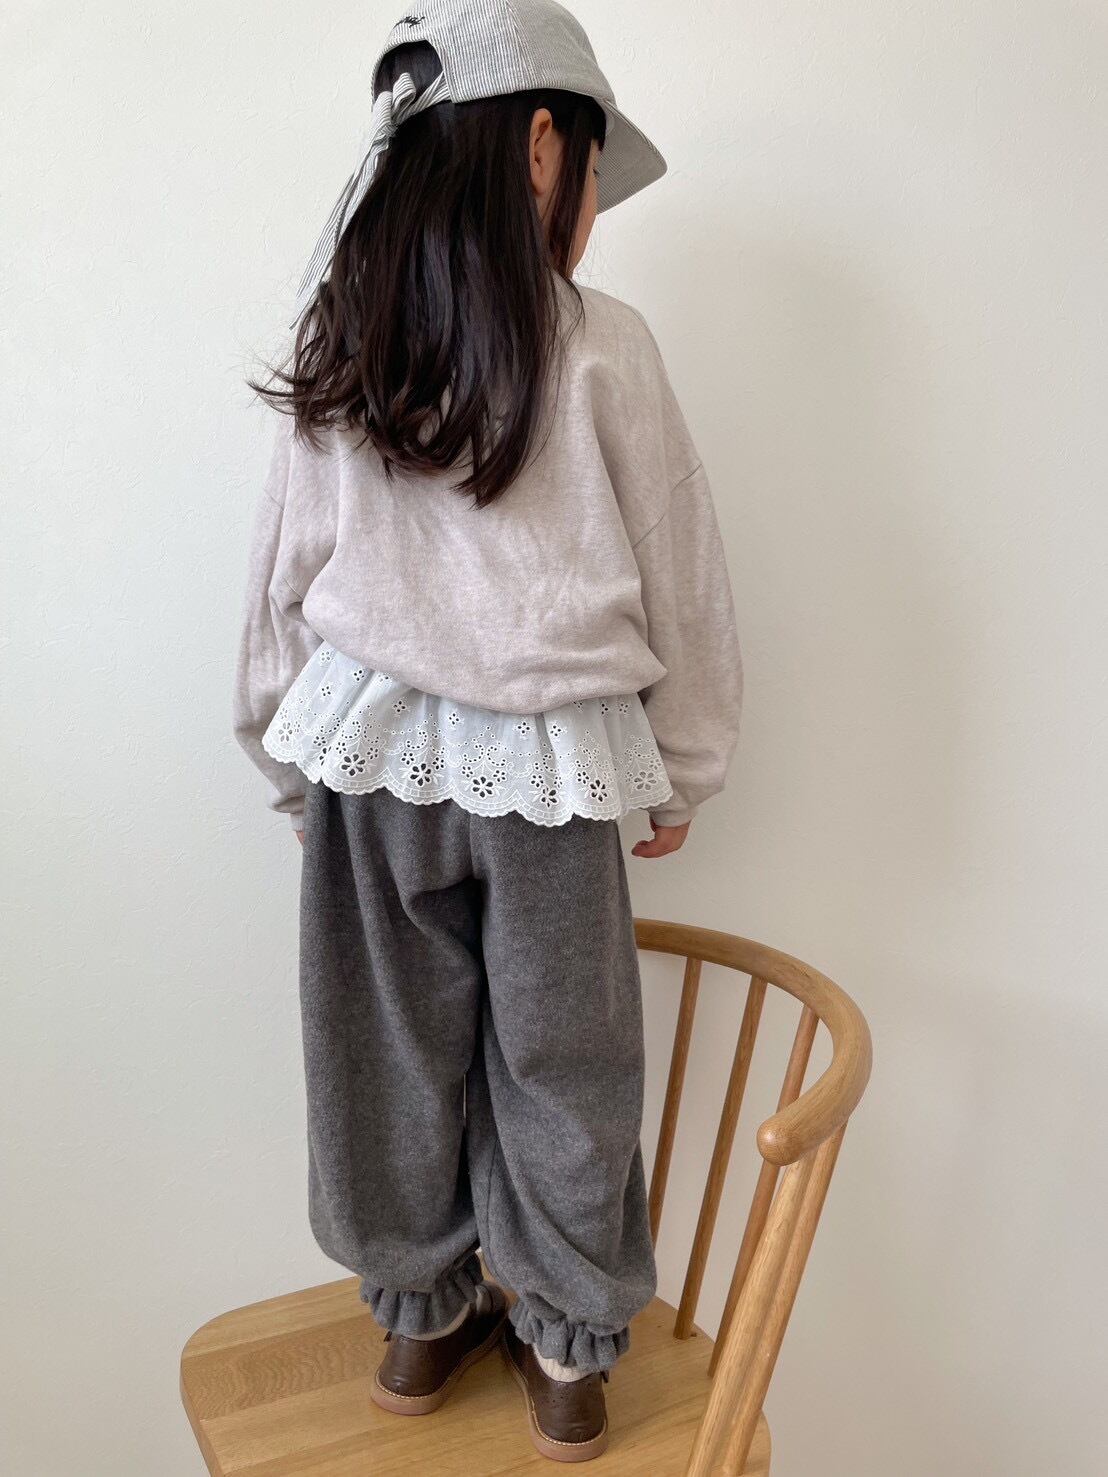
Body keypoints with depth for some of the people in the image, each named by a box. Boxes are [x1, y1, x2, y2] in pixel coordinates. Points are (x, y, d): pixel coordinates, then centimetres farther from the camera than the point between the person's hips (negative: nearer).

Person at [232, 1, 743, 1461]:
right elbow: (677, 579, -4)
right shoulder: (600, 345, -9)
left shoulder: (336, 350, 2)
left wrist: (292, 761, 17)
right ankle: (567, 1353, 30)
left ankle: (420, 1318, 35)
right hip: (546, 761, -3)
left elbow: (285, 576, 6)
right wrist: (683, 771, 9)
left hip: (369, 746, 4)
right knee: (558, 1060, 12)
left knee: (399, 1043, 16)